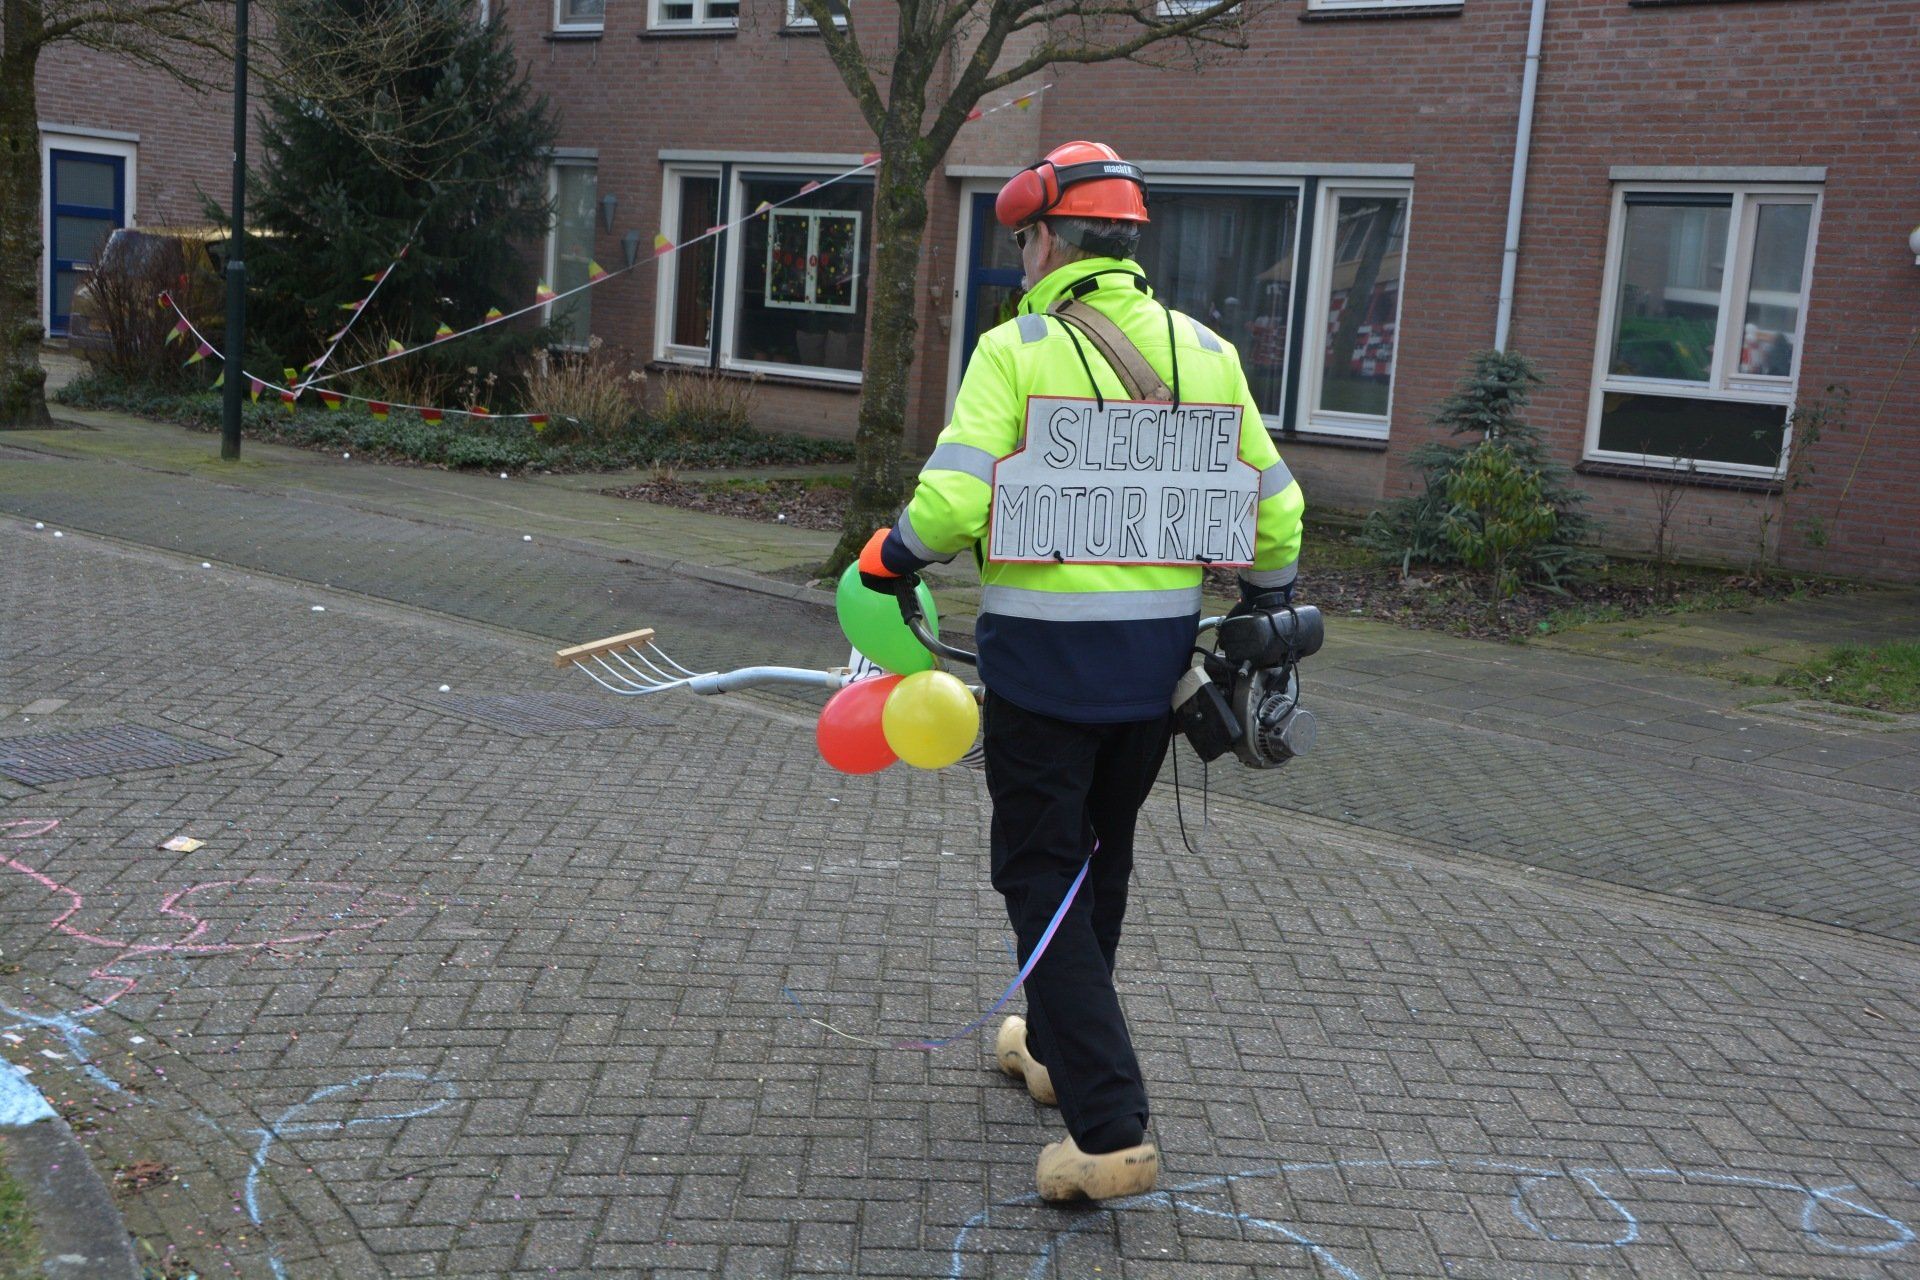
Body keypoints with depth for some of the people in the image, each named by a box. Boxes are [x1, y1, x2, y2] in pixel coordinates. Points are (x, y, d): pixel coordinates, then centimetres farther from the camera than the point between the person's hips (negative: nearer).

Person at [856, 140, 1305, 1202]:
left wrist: (888, 558, 0)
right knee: (1100, 856, 22)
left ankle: (1109, 1130, -2)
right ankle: (1057, 1048, 41)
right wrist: (1268, 617, 22)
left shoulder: (1017, 348, -10)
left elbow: (953, 500, -19)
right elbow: (1272, 509, 7)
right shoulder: (1206, 351, 5)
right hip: (1160, 655, 6)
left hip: (1044, 655, -5)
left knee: (1043, 877, 4)